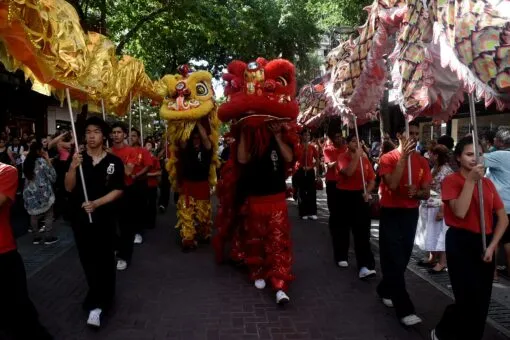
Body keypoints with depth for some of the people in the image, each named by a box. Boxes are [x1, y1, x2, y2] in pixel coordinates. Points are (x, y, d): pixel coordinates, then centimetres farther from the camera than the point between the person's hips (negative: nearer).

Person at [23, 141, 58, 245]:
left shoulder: (27, 162, 5)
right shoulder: (42, 161, -15)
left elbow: (27, 177, 16)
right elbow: (53, 177, -12)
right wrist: (48, 160, -7)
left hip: (30, 193, 6)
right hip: (43, 193, -6)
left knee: (34, 215, 14)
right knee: (48, 215, 6)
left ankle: (36, 237, 20)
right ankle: (49, 237, 9)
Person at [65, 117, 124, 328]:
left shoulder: (114, 162, -4)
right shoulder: (77, 158, 1)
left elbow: (118, 190, -5)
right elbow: (69, 188, -5)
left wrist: (97, 203, -19)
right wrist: (72, 168, -22)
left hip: (104, 217, -2)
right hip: (80, 216, 3)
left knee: (104, 259, 0)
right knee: (88, 259, 14)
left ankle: (97, 304, 10)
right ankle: (100, 299, 33)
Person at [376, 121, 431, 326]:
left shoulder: (422, 162, 5)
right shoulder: (388, 158, -9)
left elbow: (426, 194, 5)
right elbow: (392, 184, -25)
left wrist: (417, 192, -19)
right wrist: (403, 157, -24)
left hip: (411, 214, 6)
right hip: (390, 214, -5)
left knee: (403, 259, 14)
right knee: (394, 261, -6)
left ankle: (385, 290, 36)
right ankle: (405, 309, 0)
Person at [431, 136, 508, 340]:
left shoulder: (487, 182, 8)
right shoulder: (451, 181, -7)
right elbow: (460, 212, -21)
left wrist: (492, 246, -1)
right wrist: (470, 180, -21)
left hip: (485, 243, 6)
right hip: (461, 242, -5)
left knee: (482, 300, 9)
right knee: (469, 300, -8)